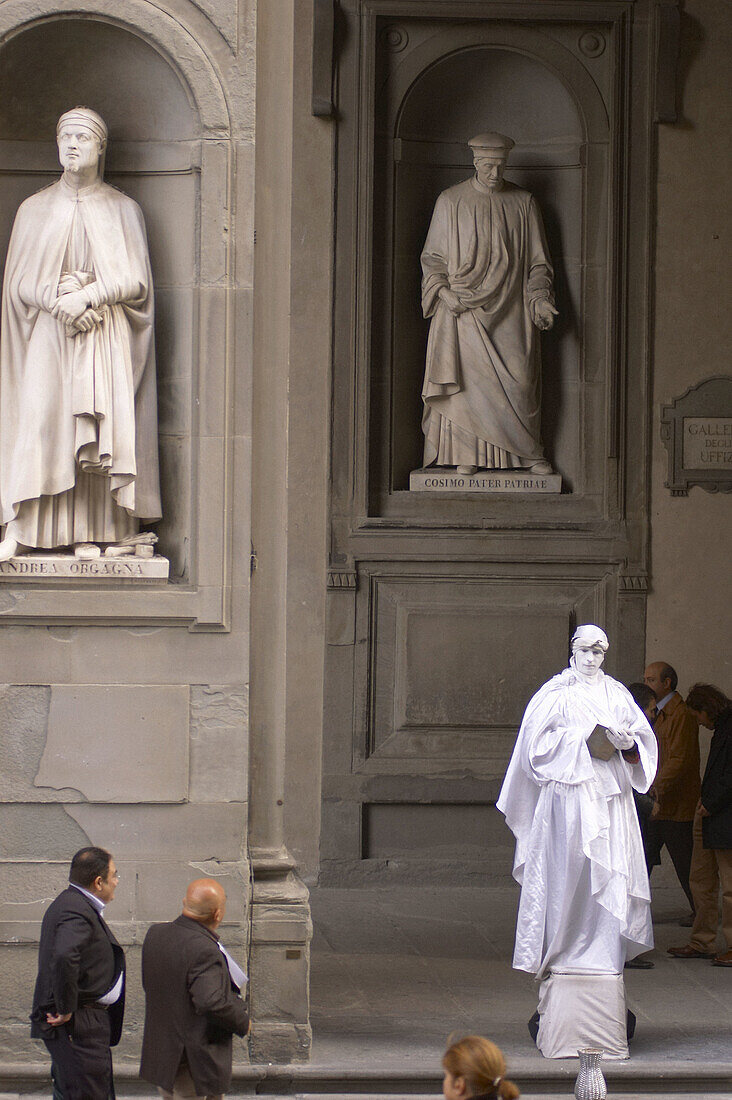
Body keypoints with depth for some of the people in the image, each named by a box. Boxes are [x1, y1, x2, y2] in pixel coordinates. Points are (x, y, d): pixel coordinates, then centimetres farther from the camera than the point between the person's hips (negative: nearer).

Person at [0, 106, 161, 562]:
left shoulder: (123, 210, 9)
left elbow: (134, 280, 0)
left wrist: (85, 296, -14)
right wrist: (58, 298, -13)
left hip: (107, 338, -1)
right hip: (47, 336, 1)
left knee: (99, 434, -8)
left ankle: (91, 533, -8)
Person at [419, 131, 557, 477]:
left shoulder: (523, 203, 6)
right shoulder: (450, 202, 4)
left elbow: (537, 261, 9)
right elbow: (432, 257, 7)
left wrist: (539, 297, -6)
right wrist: (445, 291, -10)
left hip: (509, 312, 1)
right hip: (463, 312, 0)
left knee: (518, 380, -6)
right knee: (467, 379, -7)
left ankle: (529, 453, 6)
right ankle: (466, 458, -3)